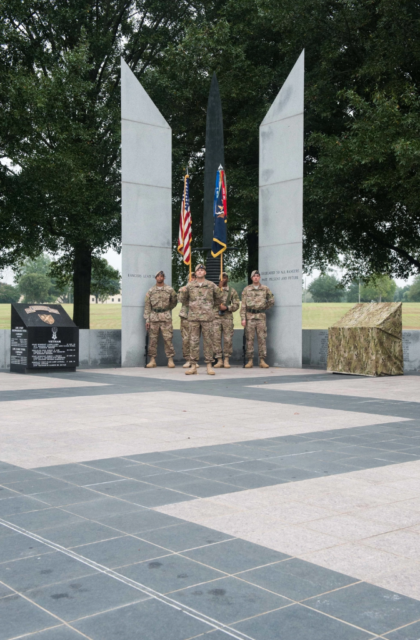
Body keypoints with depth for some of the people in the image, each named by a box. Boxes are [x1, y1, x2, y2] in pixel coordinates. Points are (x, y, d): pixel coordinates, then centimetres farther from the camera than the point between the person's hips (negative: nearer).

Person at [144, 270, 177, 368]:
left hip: (166, 317, -1)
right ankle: (152, 360, 7)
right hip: (154, 317, 2)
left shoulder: (169, 289, 5)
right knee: (153, 339, 2)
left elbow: (174, 302, 15)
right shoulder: (150, 291, 8)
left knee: (168, 339, -4)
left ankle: (170, 360, 0)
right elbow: (147, 306, 5)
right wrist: (147, 319, -1)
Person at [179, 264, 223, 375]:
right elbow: (183, 299, 14)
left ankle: (209, 366, 7)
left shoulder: (211, 285, 6)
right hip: (193, 317, 1)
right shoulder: (189, 286, 8)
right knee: (193, 341, 2)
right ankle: (193, 366, 6)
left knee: (208, 341, 1)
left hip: (207, 317, -1)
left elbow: (219, 299, 17)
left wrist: (211, 306, 11)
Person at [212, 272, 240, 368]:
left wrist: (227, 307, -12)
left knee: (228, 339, 0)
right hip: (216, 317, 0)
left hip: (227, 317, 0)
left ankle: (226, 360, 9)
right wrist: (219, 287, -8)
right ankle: (219, 360, 5)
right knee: (216, 339, -2)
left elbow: (236, 305, 5)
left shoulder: (232, 291, 8)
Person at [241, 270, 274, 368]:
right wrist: (243, 318, -6)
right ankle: (250, 361, 4)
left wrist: (264, 308, 12)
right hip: (250, 316, 0)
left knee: (262, 339, -1)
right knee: (249, 339, 0)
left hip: (261, 316, 1)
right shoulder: (246, 289, 4)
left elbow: (271, 300, 17)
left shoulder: (265, 289, 6)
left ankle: (262, 361, 3)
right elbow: (243, 305, 1)